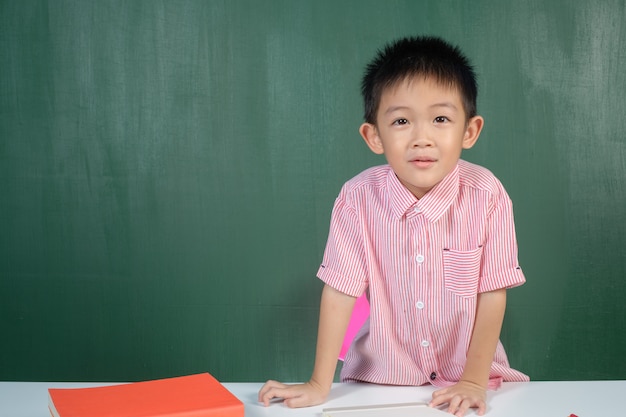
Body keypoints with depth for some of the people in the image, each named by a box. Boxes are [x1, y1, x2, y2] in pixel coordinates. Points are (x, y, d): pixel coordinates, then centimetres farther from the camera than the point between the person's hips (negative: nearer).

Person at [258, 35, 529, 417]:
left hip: (469, 378, 0)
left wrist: (474, 380, -11)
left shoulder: (486, 195, -13)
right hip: (383, 378, 0)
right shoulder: (359, 198, -13)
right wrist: (320, 384, -11)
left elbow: (492, 293, -8)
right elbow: (340, 290, -10)